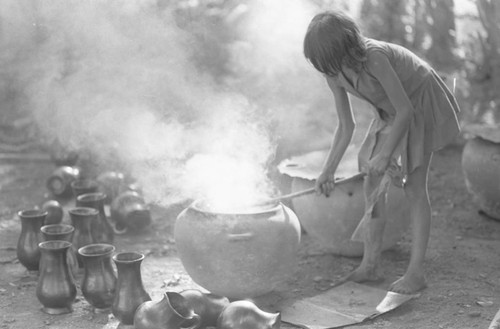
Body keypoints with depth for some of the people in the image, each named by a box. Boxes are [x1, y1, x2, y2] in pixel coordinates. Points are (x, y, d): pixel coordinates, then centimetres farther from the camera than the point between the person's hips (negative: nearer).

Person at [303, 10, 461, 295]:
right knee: (373, 185, 3)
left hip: (421, 103, -7)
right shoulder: (334, 73, -13)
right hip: (391, 112, 7)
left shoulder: (373, 58, -37)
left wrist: (385, 155, -29)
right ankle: (370, 266, 12)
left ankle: (416, 273, -2)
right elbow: (346, 126, -4)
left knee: (414, 185, -8)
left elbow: (405, 110, -32)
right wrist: (329, 171, -6)